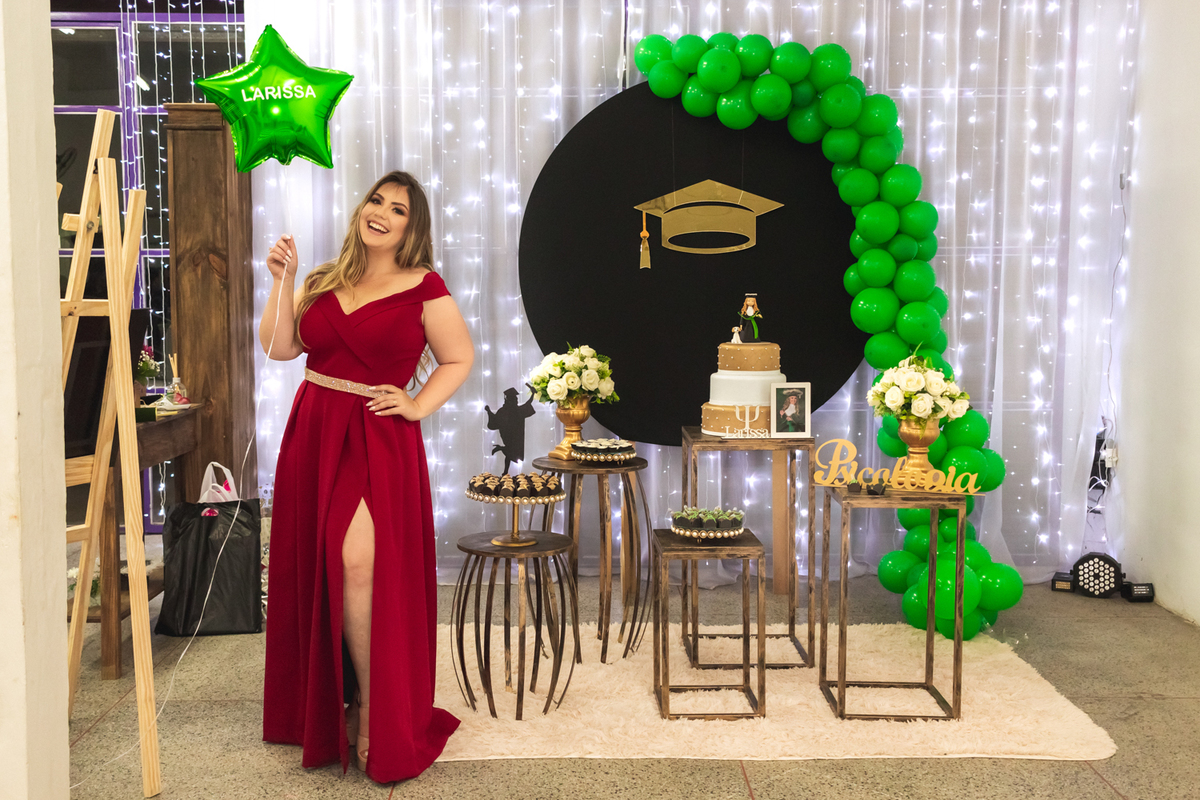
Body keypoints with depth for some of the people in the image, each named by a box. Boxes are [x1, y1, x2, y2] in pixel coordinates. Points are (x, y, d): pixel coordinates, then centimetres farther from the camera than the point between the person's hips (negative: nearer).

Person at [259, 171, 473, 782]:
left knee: (358, 562, -20)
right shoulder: (323, 281, 13)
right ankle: (327, 705, 28)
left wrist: (418, 405, -6)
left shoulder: (424, 287, 0)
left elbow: (459, 358, 5)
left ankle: (374, 709, -4)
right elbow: (280, 347, 7)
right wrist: (281, 283, -1)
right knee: (314, 567, 10)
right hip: (313, 434, 6)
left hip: (379, 439, -5)